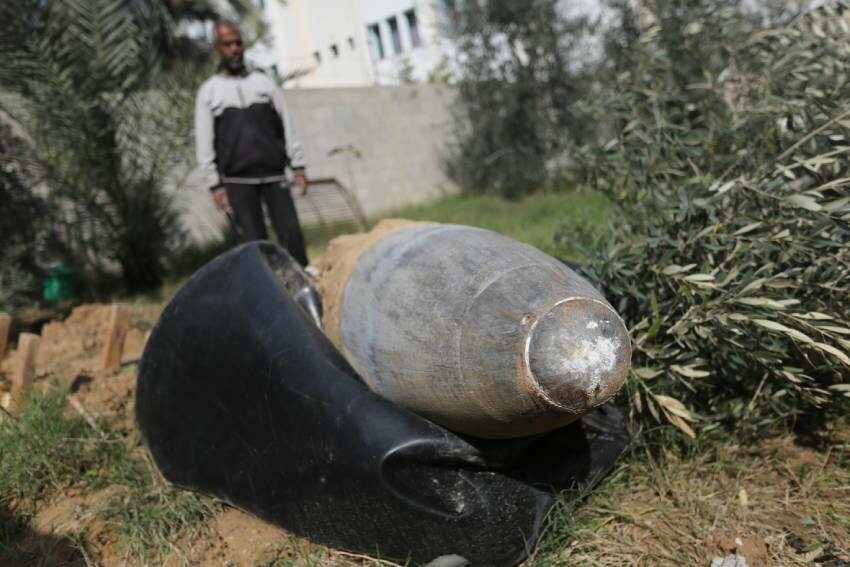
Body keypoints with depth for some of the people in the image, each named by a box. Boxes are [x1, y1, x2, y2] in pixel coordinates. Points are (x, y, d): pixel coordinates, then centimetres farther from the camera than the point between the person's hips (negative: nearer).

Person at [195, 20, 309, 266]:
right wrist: (215, 185, -3)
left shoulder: (264, 82, 13)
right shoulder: (209, 91, 8)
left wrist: (298, 167, 4)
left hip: (274, 174, 2)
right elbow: (204, 143, 4)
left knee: (292, 234, -8)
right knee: (255, 243, -4)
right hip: (237, 180, -1)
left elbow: (286, 127, 12)